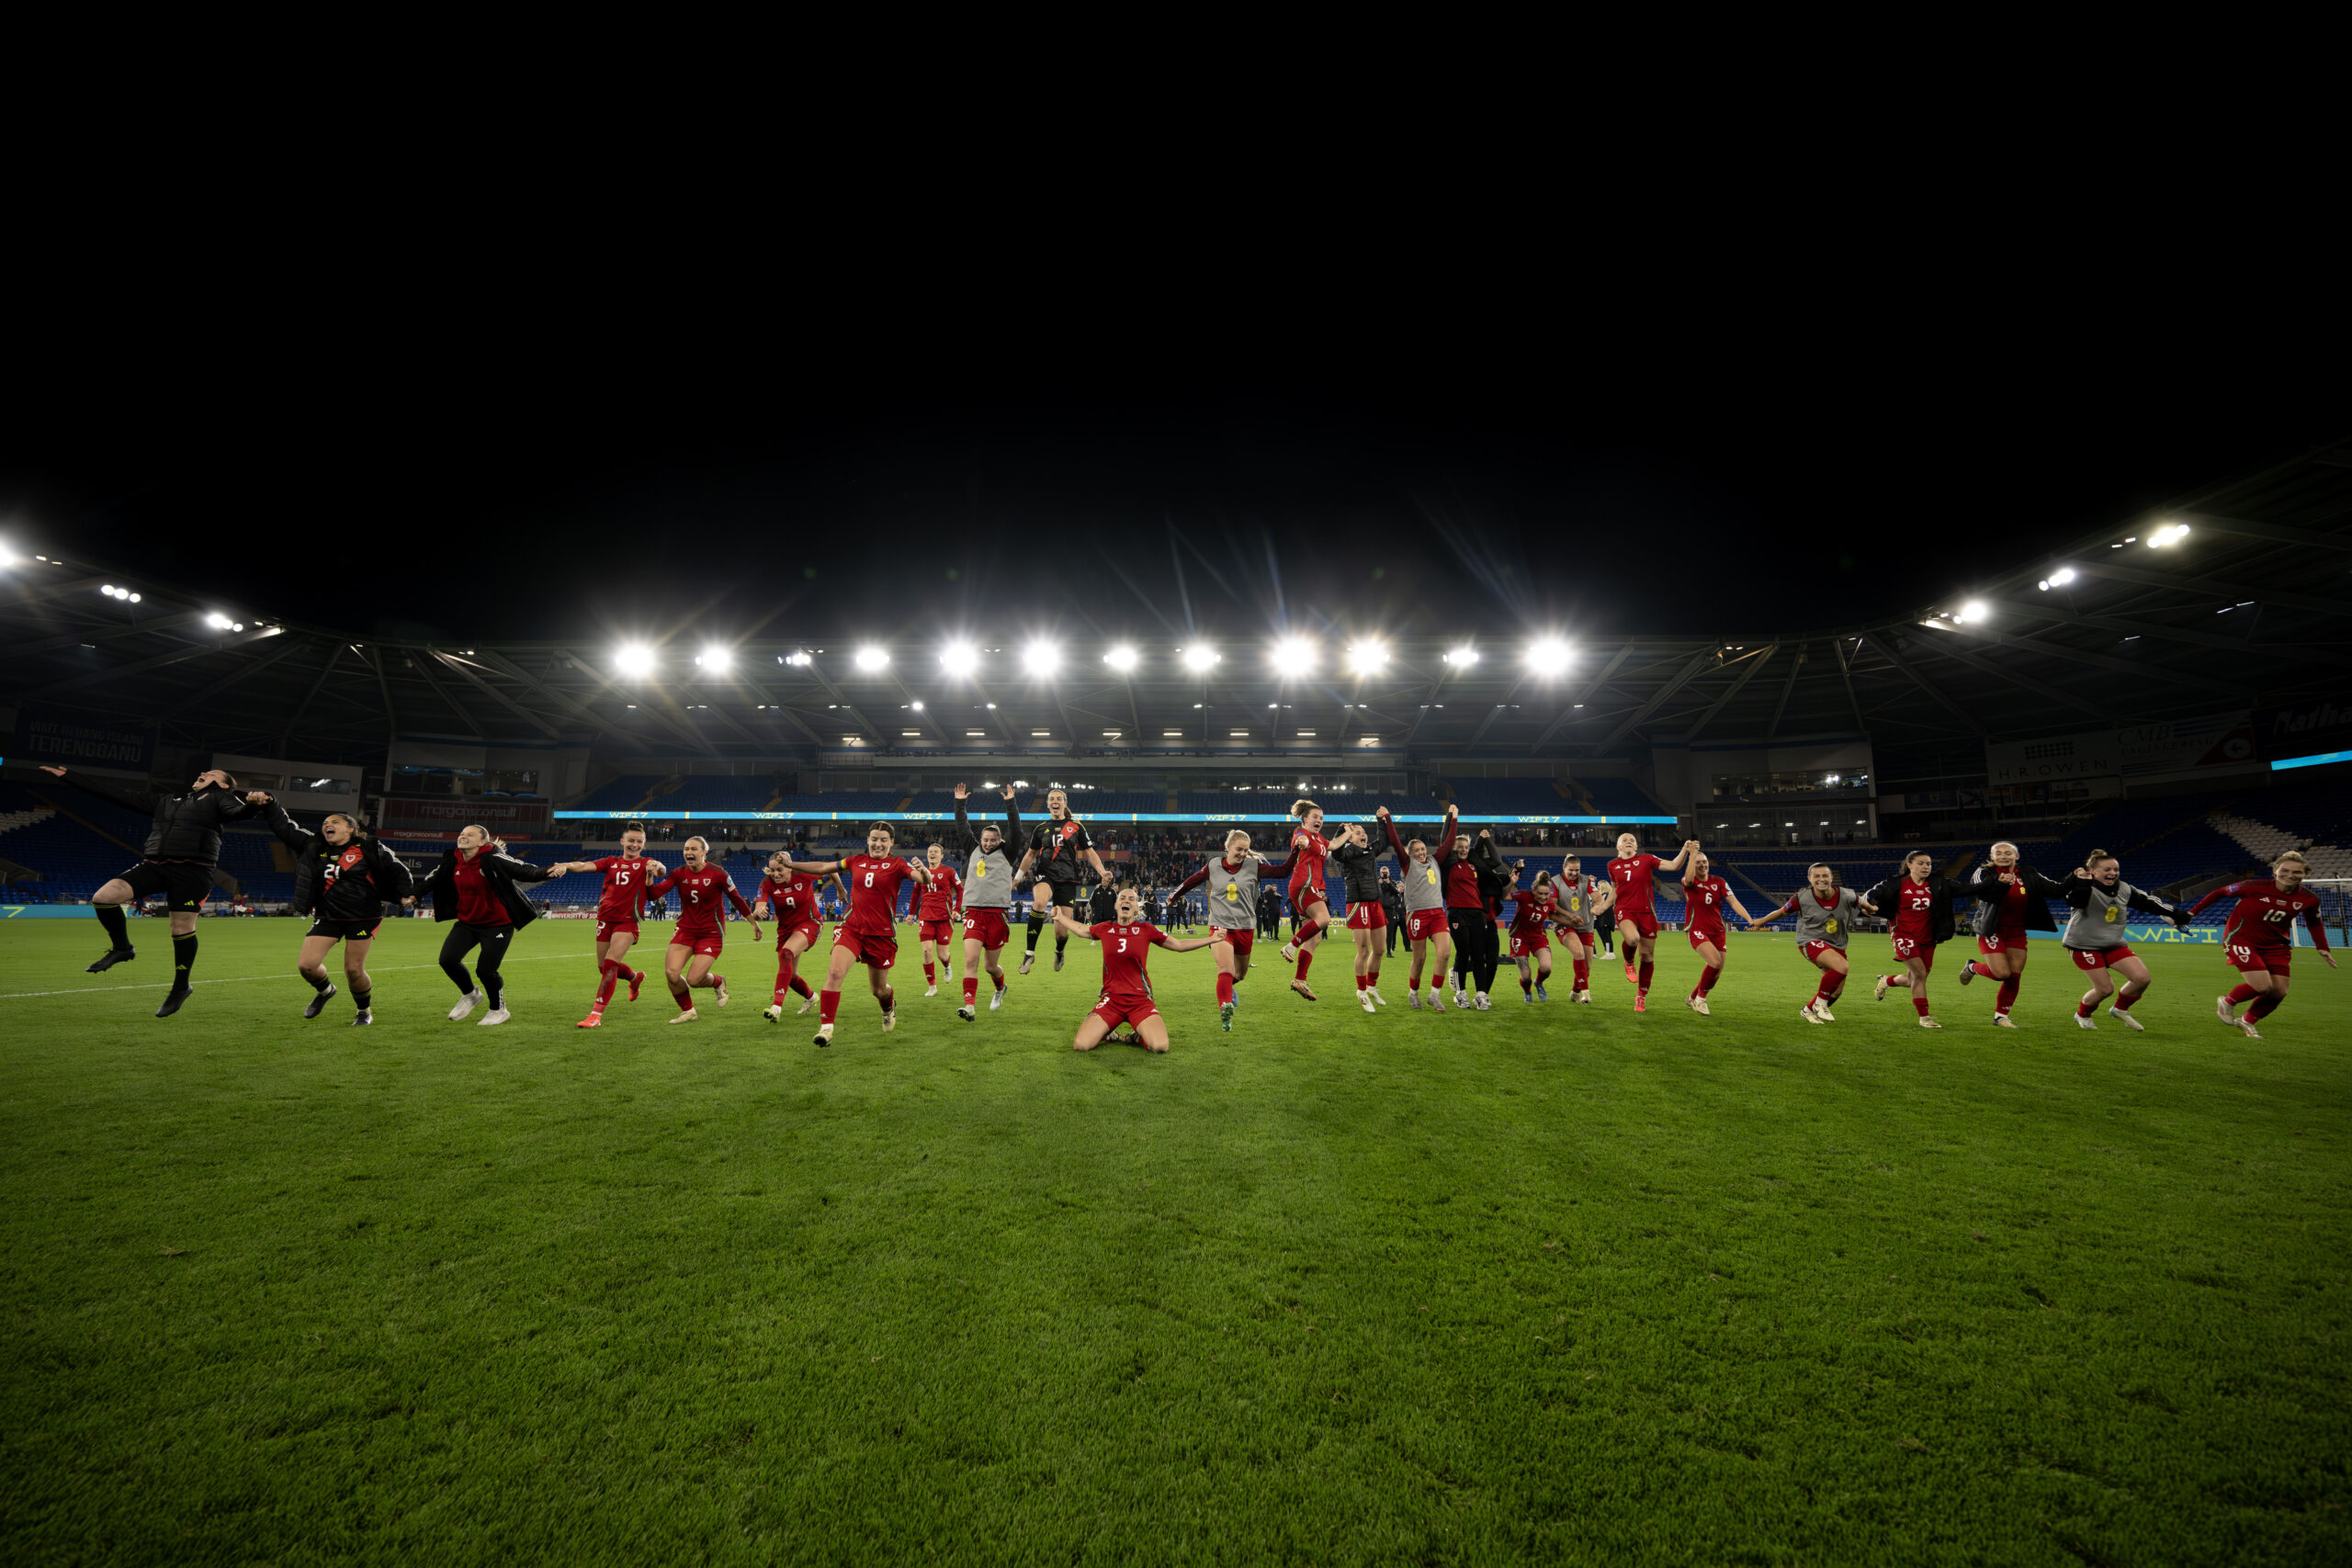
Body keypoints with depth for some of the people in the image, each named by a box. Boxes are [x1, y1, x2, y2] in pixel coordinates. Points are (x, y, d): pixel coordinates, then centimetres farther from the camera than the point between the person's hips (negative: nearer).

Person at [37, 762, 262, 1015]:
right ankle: (122, 948, 13)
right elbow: (117, 793, 30)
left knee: (182, 928, -6)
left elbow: (237, 811, -16)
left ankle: (181, 986, 10)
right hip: (154, 865, 6)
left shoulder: (219, 798, 7)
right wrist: (67, 776, 28)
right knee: (103, 897, -11)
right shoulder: (168, 801, 27)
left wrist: (252, 804, -42)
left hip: (193, 870, -6)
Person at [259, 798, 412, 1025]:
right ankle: (325, 991, 28)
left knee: (354, 970, -4)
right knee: (306, 965, -7)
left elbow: (397, 870, 1)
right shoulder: (314, 846, 7)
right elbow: (285, 827, 9)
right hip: (327, 917, 4)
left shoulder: (369, 849, -4)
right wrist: (269, 805, -2)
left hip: (363, 918, -4)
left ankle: (364, 1011, 21)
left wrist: (405, 894, -7)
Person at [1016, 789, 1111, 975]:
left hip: (1067, 879, 0)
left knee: (1061, 932, -5)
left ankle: (1059, 952, 33)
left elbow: (1089, 852, 11)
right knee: (1040, 901, -36)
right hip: (1045, 876, 1)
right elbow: (1031, 854, 24)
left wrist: (1102, 872, -3)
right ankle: (1030, 954, -28)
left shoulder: (1076, 826, 9)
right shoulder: (1041, 828, 13)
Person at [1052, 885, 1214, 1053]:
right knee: (1080, 1045, -18)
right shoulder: (1105, 928, 7)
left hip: (1140, 1000, -1)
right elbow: (1080, 930, 28)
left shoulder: (1146, 929, 3)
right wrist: (1060, 917, 29)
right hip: (1111, 999, 1)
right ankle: (1105, 1033, 15)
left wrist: (1211, 939, 7)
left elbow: (1179, 945, 12)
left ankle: (1137, 1038, 9)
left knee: (1160, 1046, -25)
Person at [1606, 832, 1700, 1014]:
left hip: (1646, 911, 1)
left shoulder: (1646, 859, 3)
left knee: (1647, 956, 4)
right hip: (1625, 910, -1)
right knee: (1632, 939, -34)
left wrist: (1685, 849, -19)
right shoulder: (1613, 865, 8)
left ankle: (1641, 996, 20)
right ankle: (1629, 963, 1)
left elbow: (1674, 865, -5)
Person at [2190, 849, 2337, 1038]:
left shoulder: (2309, 899, -4)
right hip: (2242, 940, -5)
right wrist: (2193, 912, -6)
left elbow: (2315, 923, 16)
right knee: (2262, 986, -18)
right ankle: (2227, 1002, 12)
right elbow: (2220, 893, -6)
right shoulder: (2256, 887, -18)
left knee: (2279, 992, 0)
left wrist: (2322, 948, 9)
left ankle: (2248, 1021, 25)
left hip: (2275, 945, 5)